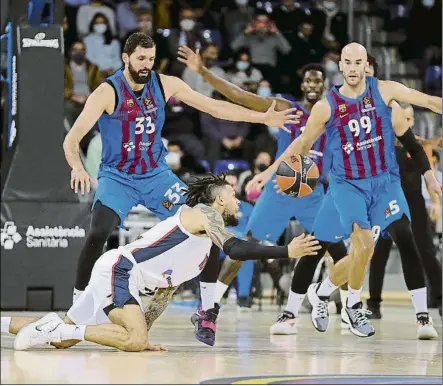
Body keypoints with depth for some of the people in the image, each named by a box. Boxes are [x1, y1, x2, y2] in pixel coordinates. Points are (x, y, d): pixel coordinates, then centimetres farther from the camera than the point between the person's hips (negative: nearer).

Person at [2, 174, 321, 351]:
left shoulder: (201, 251, 24)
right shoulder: (203, 213, -4)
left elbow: (165, 290, 25)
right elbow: (236, 249, -22)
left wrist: (144, 334, 16)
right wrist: (287, 251, -21)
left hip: (116, 273, 10)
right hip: (119, 268, -10)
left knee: (62, 338, 10)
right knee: (134, 342, -27)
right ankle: (58, 327, -20)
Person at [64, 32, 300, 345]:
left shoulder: (165, 85, -5)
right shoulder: (108, 92, -17)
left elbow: (214, 106, 2)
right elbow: (72, 139, -21)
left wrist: (264, 118, -3)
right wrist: (78, 168, -43)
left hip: (157, 175, 4)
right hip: (117, 178, -4)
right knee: (98, 235, -28)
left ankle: (208, 309, 6)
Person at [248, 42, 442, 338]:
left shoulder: (384, 90, -3)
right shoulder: (327, 106, -3)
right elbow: (303, 143, 10)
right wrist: (271, 170, 9)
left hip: (386, 181, 2)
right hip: (349, 184, -2)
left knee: (407, 241, -9)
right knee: (364, 247, -14)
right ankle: (354, 306, 11)